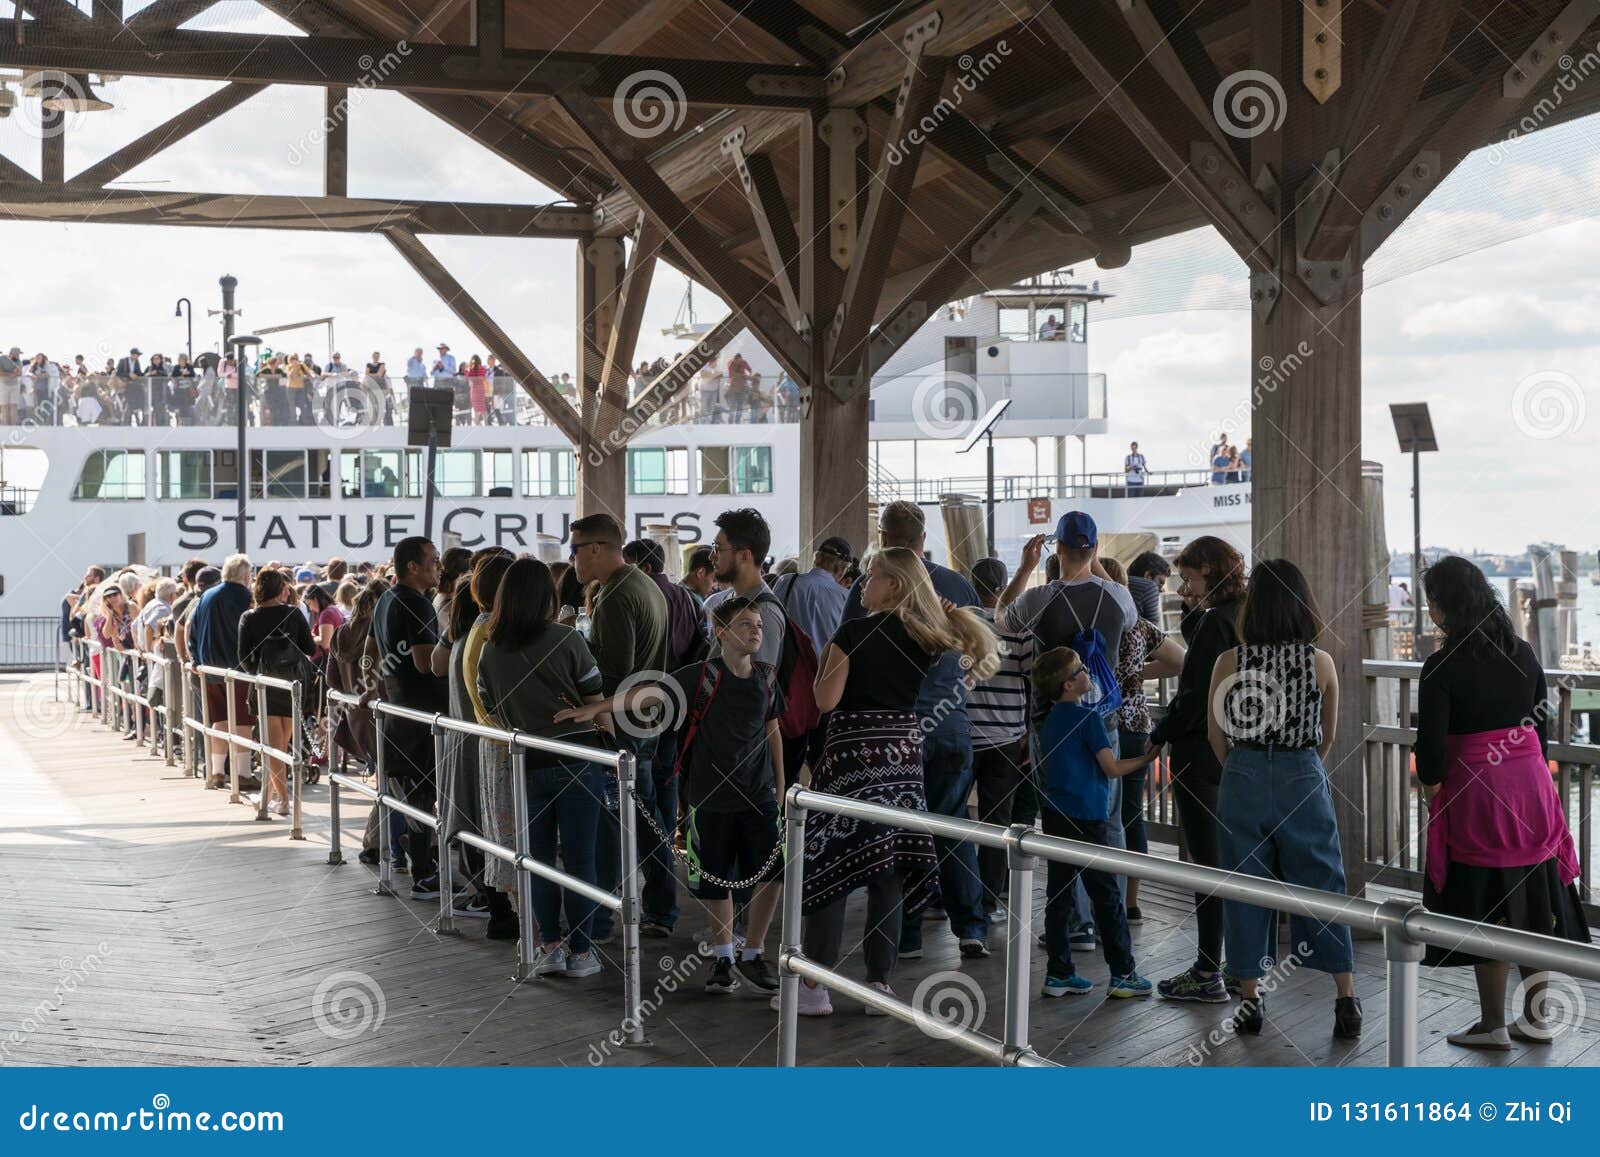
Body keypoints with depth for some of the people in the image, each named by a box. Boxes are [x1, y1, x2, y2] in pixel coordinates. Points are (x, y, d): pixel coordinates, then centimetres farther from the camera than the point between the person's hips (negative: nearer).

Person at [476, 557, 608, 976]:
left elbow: (493, 715, 9)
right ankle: (580, 952, 10)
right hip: (578, 761, -2)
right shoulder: (567, 639, -9)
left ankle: (550, 946, 14)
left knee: (539, 858, 14)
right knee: (579, 858, 4)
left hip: (528, 766, 2)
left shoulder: (489, 651, 1)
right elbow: (596, 702, -4)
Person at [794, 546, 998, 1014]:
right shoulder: (927, 636, 6)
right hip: (905, 751, 5)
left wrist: (824, 658, 4)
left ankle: (814, 986, 0)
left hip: (854, 752, -5)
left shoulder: (855, 632, -10)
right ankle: (880, 982, 11)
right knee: (889, 872, 9)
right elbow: (984, 643, 23)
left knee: (830, 867, -1)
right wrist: (954, 613, 15)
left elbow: (826, 699, -11)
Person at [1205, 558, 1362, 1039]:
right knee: (1322, 886, 8)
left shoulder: (1228, 662, -7)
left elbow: (1216, 735, 3)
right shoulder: (1321, 662, -5)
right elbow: (1327, 736, 7)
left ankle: (1249, 999, 15)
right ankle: (1346, 1000, 10)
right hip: (1304, 779, 0)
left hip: (1244, 780, 0)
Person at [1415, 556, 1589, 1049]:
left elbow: (1431, 749, -14)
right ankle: (1535, 1017, 22)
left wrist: (1430, 781, 5)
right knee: (1533, 904, 13)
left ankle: (1492, 1024, 13)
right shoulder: (1523, 653, 4)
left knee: (1486, 912, 4)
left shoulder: (1442, 667, -14)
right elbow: (1542, 729, 10)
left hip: (1475, 796, -6)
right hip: (1532, 785, 6)